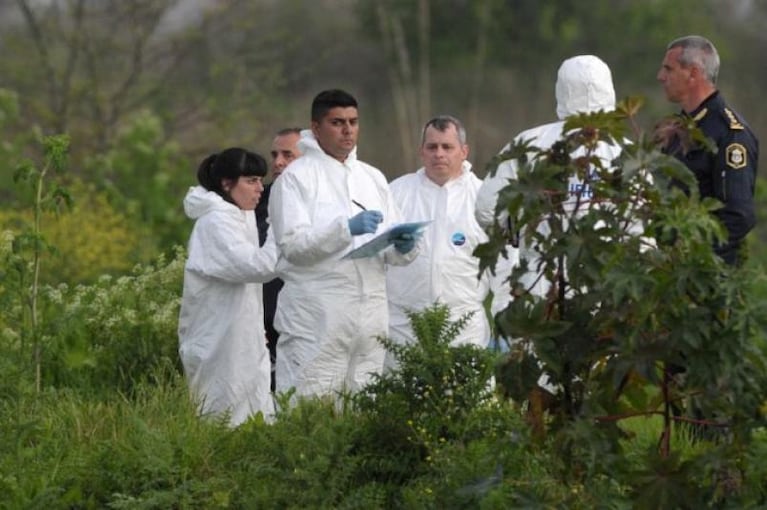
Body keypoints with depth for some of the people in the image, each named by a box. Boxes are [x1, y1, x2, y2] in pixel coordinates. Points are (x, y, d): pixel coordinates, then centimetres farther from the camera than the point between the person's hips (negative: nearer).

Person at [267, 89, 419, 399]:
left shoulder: (373, 178, 18)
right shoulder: (296, 177, 1)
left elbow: (395, 254, 16)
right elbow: (292, 245, -11)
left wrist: (404, 247, -7)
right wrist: (347, 228, -21)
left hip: (370, 313, 6)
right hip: (318, 315, -6)